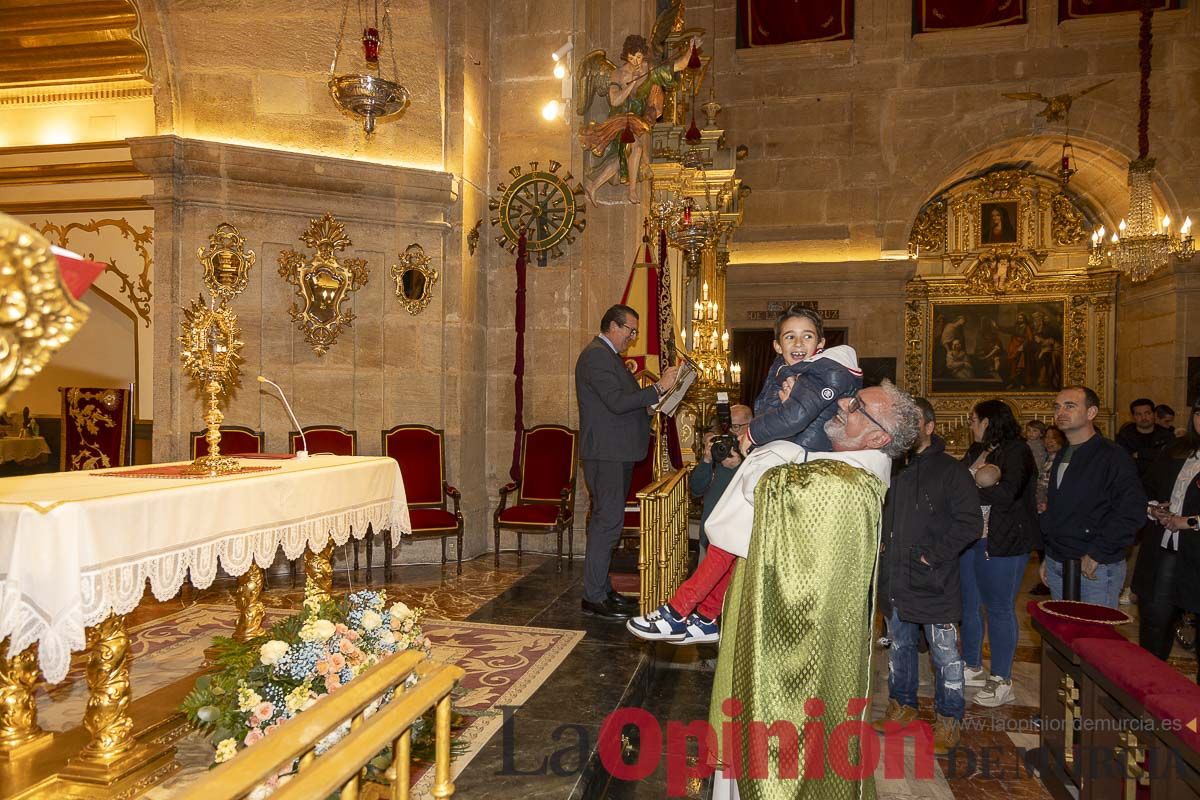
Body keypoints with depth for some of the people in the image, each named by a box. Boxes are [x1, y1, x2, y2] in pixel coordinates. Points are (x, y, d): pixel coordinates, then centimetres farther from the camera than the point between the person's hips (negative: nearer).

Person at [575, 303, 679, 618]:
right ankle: (594, 596, -3)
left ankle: (601, 589, 21)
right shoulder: (596, 355, -14)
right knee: (608, 521, -9)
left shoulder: (608, 355, 20)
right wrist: (658, 388, -19)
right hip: (605, 453, -11)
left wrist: (654, 397, 9)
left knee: (606, 520, 13)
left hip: (616, 453, 11)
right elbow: (617, 402, -22)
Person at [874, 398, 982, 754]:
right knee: (899, 646, 18)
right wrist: (882, 545, 5)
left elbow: (971, 522, -12)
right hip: (894, 579, 6)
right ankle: (902, 704, 34)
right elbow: (881, 514, 21)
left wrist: (934, 555, -16)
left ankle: (949, 719, 18)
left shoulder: (950, 470, -7)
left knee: (944, 654, 4)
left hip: (933, 582, -6)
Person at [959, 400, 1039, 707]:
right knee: (969, 604, 15)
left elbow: (1006, 494, -22)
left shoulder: (1016, 452, -10)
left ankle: (1002, 680, 13)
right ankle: (973, 668, 30)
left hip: (1003, 543, -8)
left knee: (999, 609, 1)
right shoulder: (976, 451, 13)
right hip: (970, 540, 8)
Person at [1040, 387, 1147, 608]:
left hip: (1097, 569, -7)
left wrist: (1097, 553, -19)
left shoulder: (1113, 455, -10)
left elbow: (1132, 511, -19)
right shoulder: (1062, 456, 14)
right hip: (1056, 565, 7)